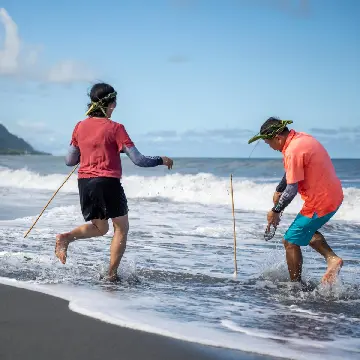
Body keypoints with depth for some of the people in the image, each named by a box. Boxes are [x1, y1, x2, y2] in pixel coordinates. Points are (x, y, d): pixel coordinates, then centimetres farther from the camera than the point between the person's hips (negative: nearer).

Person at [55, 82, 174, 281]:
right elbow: (138, 160, -9)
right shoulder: (115, 128, -8)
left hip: (84, 183, 6)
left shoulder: (80, 126, 7)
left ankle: (65, 237, -2)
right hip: (108, 183, -5)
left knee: (100, 227, 23)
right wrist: (162, 160, 6)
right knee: (121, 228, 13)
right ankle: (112, 275, 9)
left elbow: (69, 161, 12)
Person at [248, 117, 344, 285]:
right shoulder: (302, 138, 7)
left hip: (320, 202, -10)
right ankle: (332, 258, 12)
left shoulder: (293, 151, -23)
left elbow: (291, 190, -21)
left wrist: (275, 211, -8)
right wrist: (279, 191, 25)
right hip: (335, 196, 10)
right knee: (306, 230, 29)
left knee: (290, 242, 2)